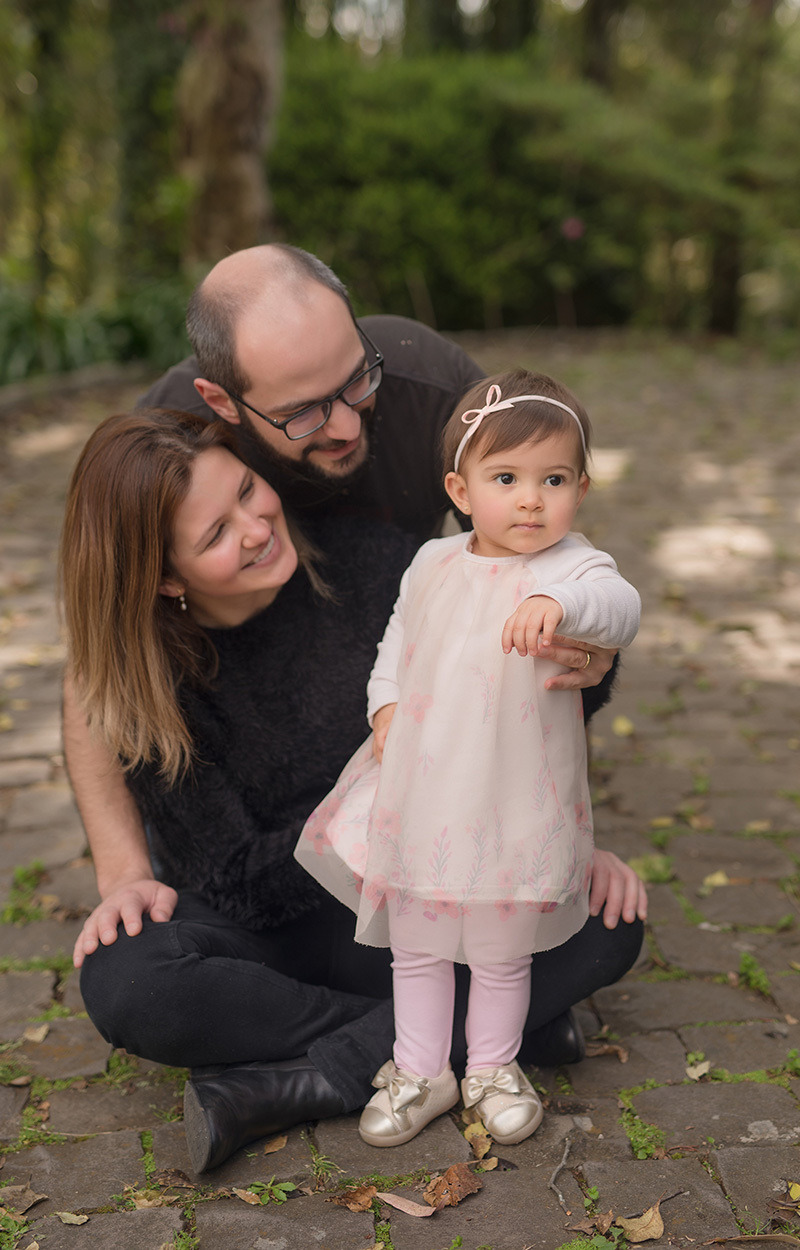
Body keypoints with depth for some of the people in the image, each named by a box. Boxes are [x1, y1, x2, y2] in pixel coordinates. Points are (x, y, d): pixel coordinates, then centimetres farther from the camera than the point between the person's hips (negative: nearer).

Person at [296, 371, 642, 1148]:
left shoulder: (572, 568, -12)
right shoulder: (432, 565, 1)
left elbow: (620, 609, -34)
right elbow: (397, 640, 16)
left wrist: (559, 602, -54)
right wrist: (386, 705, -1)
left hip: (515, 802, -3)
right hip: (420, 791, 4)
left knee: (502, 950, 15)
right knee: (416, 944, 16)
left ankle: (493, 1067, 39)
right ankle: (420, 1072, 35)